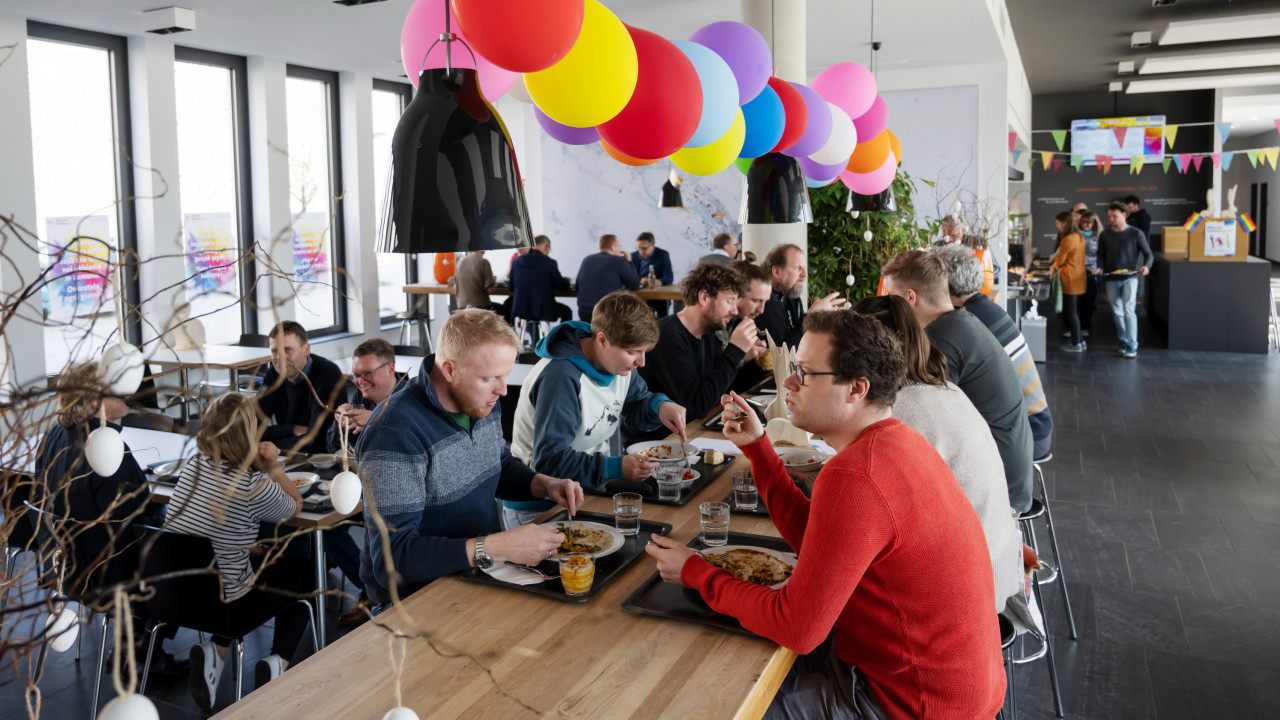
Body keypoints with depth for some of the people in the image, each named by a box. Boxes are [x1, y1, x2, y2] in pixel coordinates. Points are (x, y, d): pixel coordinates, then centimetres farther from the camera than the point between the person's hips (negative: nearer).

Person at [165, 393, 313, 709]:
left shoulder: (193, 465, -3)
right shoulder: (253, 485, -23)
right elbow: (295, 505, -2)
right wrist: (273, 468, -8)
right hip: (221, 599, -6)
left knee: (262, 559, 32)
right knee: (300, 570, 20)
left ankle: (216, 651, 15)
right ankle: (277, 663, 5)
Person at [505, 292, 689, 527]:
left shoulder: (619, 362, 1)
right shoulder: (561, 377, -25)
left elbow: (636, 405, 18)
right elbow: (549, 459, -26)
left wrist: (660, 405, -6)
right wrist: (614, 468, -35)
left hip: (592, 488, 7)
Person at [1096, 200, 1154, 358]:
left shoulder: (1136, 234, -1)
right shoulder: (1105, 235, 8)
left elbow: (1148, 254, 2)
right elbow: (1101, 256, 13)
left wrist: (1146, 266, -20)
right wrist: (1100, 268, -8)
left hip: (1129, 277, -3)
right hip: (1111, 279, 3)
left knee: (1129, 310, -13)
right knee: (1117, 312, 8)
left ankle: (1132, 346, -10)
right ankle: (1123, 342, 20)